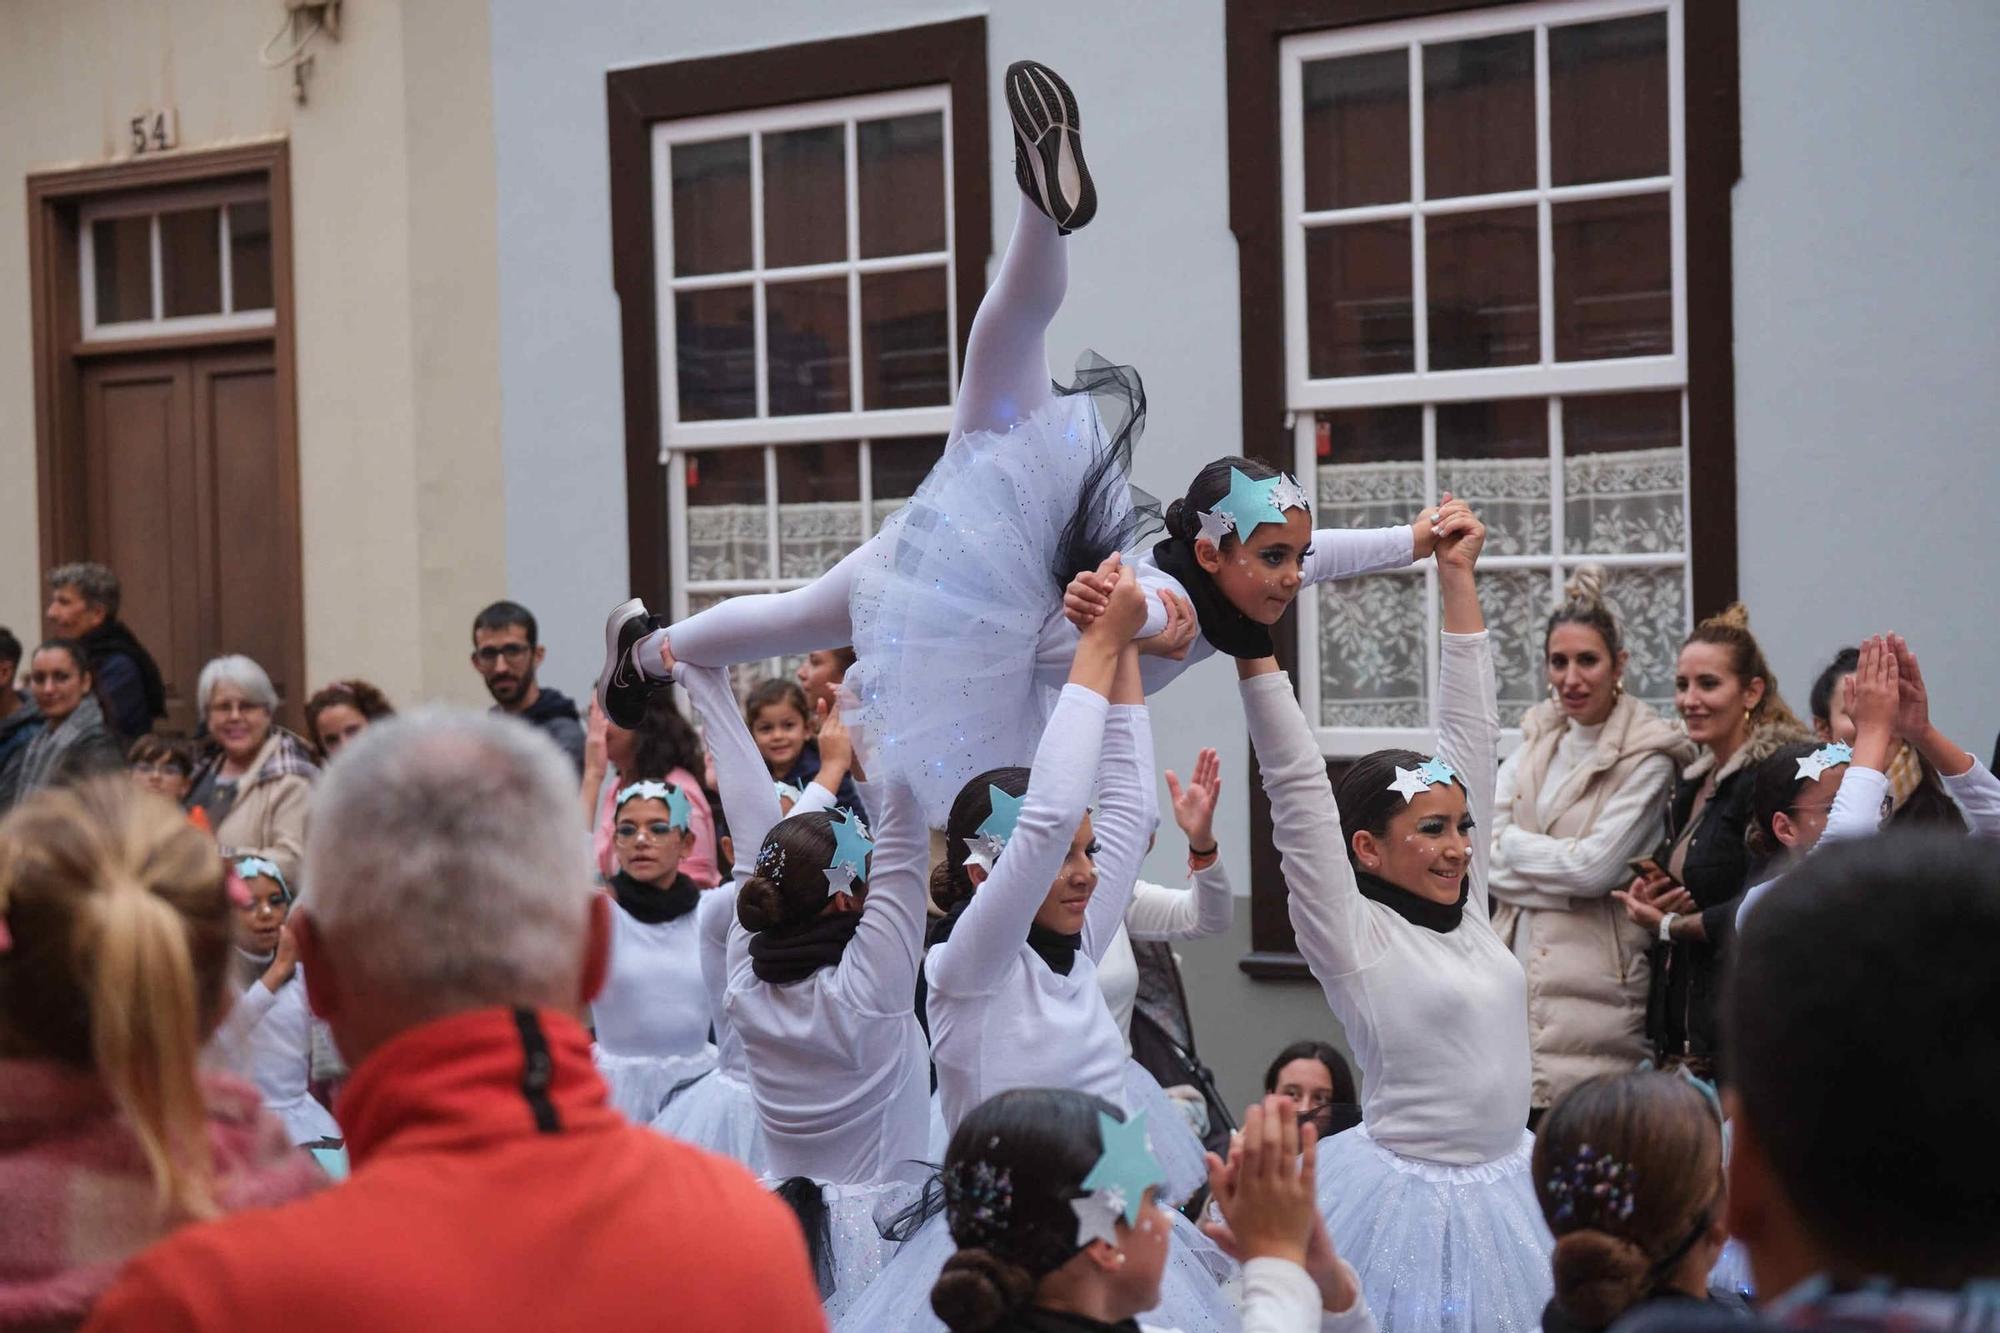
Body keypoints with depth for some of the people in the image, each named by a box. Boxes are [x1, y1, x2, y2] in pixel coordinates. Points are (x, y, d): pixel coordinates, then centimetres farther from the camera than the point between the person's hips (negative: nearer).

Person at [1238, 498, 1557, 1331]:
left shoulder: (1467, 909, 8)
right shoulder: (1351, 934, -8)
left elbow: (1471, 740, 10)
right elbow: (1297, 788, -14)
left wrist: (1458, 580, 11)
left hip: (1503, 1191, 6)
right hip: (1408, 1196, -6)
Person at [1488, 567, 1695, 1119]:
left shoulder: (1646, 759, -6)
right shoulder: (1535, 744, 12)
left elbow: (1595, 867, -14)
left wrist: (1512, 842, -2)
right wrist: (1561, 876, -9)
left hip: (1594, 985, -5)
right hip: (1516, 972, 5)